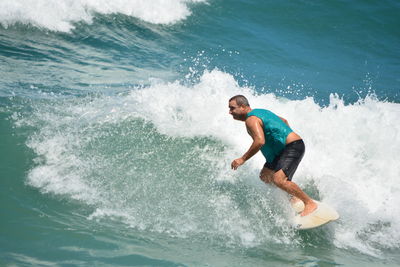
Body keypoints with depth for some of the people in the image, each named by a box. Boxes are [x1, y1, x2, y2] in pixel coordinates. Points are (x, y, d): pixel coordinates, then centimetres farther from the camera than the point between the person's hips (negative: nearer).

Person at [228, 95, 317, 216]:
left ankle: (310, 203, -13)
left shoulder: (251, 120, -15)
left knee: (279, 180, -24)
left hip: (293, 147, -11)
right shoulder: (259, 112, 17)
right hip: (282, 149, 11)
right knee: (265, 176, 17)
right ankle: (295, 197, 25)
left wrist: (243, 159, -24)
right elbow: (283, 121, 28)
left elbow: (260, 141, -31)